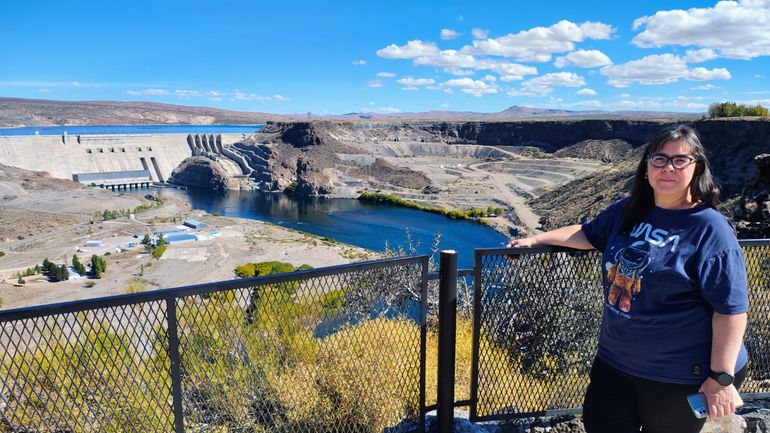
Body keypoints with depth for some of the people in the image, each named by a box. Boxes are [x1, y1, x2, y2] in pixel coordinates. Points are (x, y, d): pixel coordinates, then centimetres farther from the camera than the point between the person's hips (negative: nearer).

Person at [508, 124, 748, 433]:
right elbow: (588, 233, 18)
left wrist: (722, 378, -18)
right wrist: (536, 239, 15)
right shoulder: (627, 210, 2)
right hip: (614, 359, 6)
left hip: (680, 375, -5)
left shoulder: (711, 229, -16)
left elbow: (731, 308, -17)